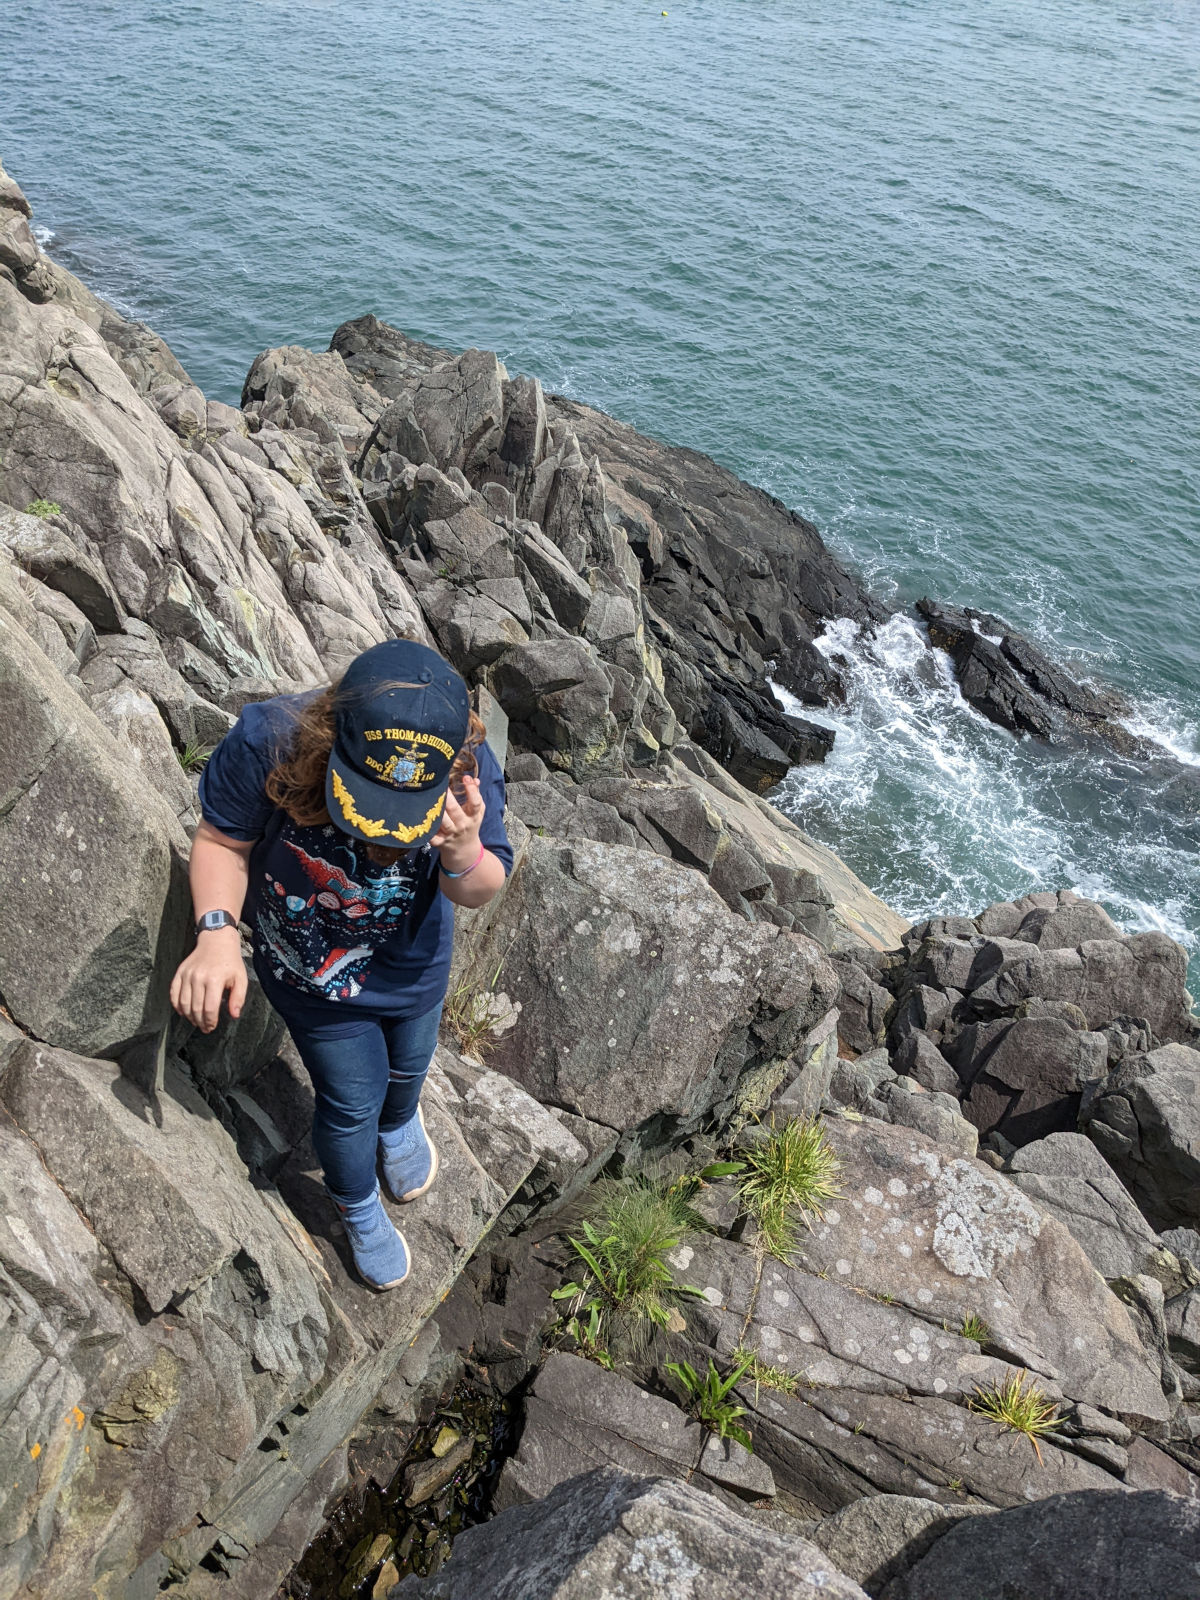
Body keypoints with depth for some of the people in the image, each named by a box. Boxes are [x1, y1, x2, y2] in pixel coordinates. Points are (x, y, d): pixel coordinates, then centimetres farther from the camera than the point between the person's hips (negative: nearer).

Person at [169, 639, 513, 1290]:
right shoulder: (265, 744, -38)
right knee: (351, 1100, 17)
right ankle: (358, 1209, 52)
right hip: (314, 973, -2)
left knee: (407, 1064, 32)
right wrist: (217, 931, -38)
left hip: (415, 963, 2)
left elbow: (480, 892, -21)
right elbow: (222, 841, -20)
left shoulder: (471, 768, -33)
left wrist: (464, 854, -45)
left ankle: (398, 1122, 71)